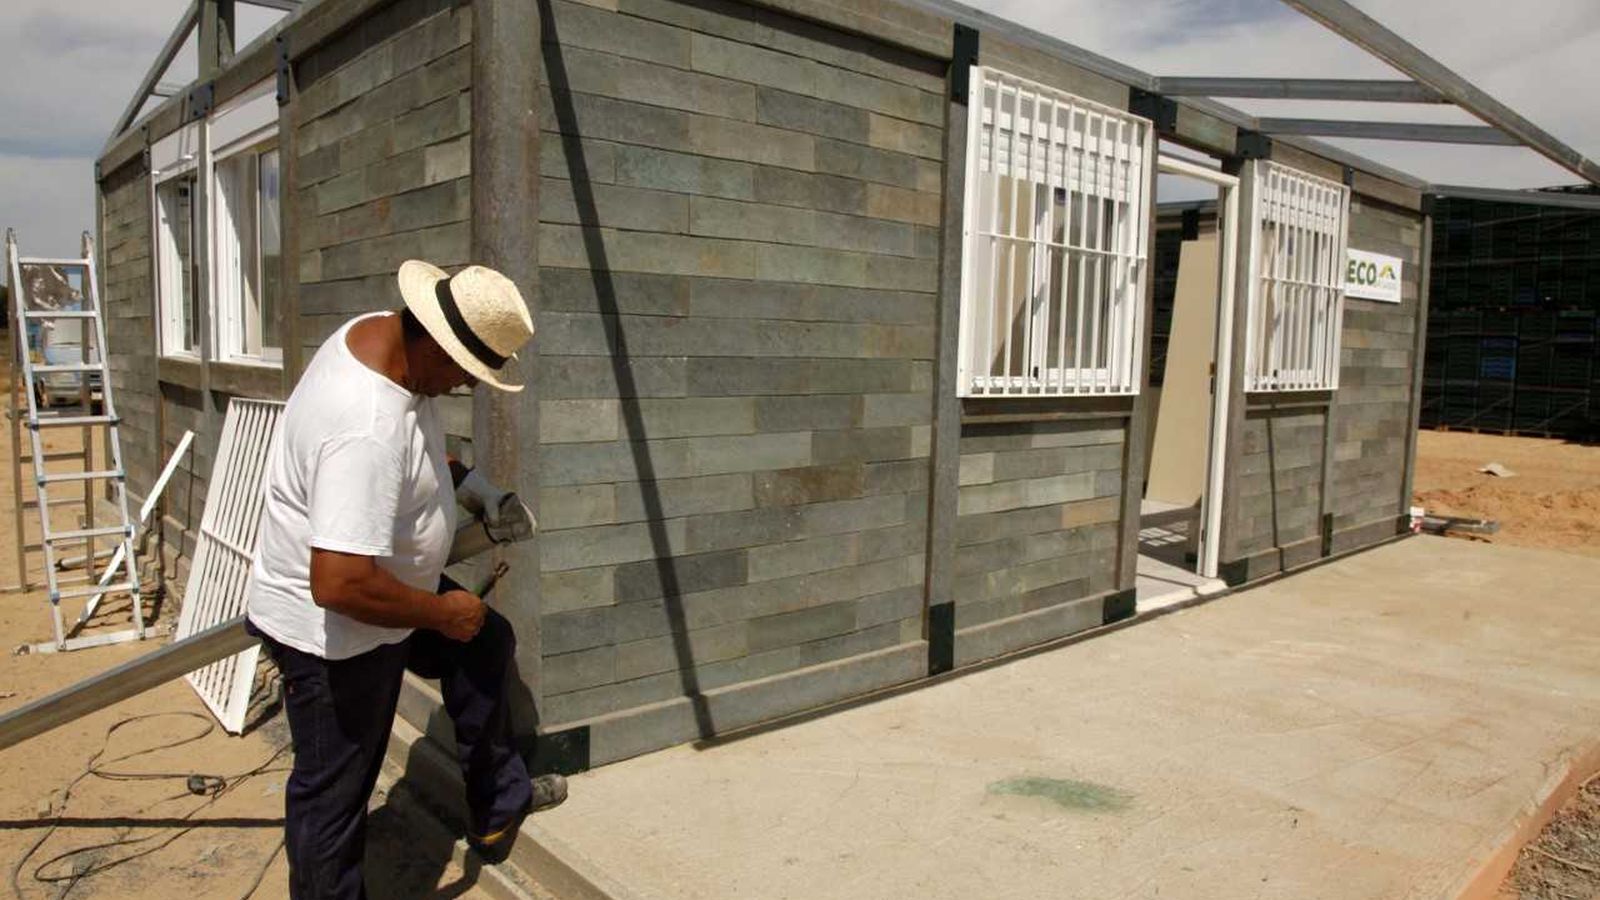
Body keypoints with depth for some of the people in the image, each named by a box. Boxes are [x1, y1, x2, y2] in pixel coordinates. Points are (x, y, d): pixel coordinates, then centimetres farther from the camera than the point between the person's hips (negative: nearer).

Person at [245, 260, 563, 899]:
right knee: (334, 796, 8)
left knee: (484, 645, 23)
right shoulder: (367, 430, -38)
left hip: (380, 579, 10)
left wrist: (467, 481, 5)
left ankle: (498, 807, 39)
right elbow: (340, 585, -40)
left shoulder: (380, 330, -8)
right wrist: (443, 613, -25)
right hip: (332, 631, -10)